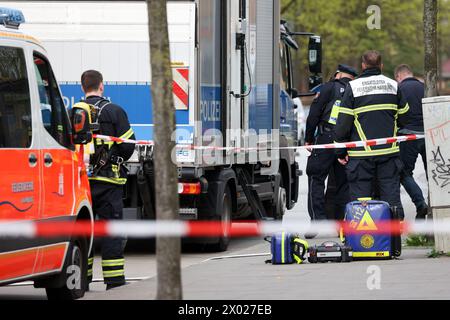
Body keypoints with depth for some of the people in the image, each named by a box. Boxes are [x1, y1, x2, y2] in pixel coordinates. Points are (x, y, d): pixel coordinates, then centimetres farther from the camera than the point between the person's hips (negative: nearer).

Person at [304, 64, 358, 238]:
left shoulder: (330, 87, 2)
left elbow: (314, 114, -1)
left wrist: (308, 138, 4)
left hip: (326, 139, -4)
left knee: (316, 179, 0)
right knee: (343, 184, 9)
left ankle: (318, 220, -11)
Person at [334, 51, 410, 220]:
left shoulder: (353, 87, -5)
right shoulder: (393, 85, 6)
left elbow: (343, 122, -7)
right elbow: (403, 119, 14)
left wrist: (341, 152, 0)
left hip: (361, 153, -3)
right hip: (389, 151, 3)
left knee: (360, 196, 1)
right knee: (391, 196, 6)